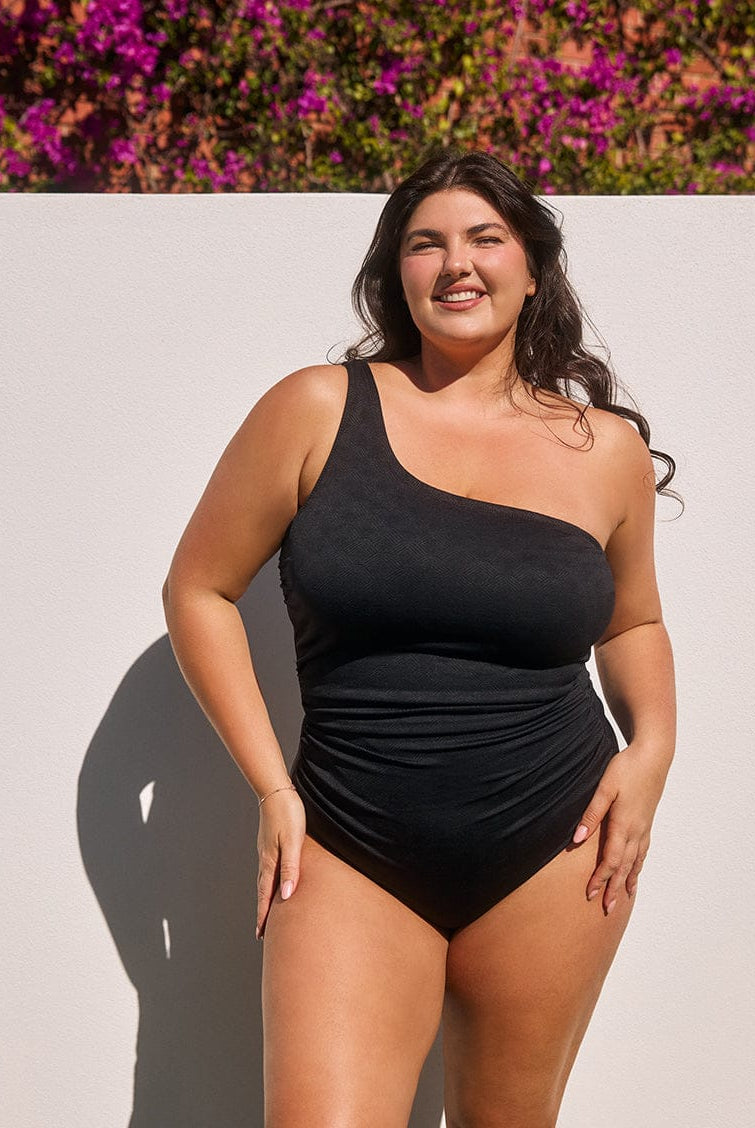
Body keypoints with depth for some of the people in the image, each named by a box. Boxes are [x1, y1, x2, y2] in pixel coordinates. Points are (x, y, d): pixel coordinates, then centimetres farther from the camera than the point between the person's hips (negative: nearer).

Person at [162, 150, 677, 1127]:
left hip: (553, 854, 2)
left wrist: (652, 747, 1)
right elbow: (198, 590, 2)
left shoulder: (607, 450, 4)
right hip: (351, 856, -2)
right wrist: (272, 788, -4)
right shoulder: (317, 411, -4)